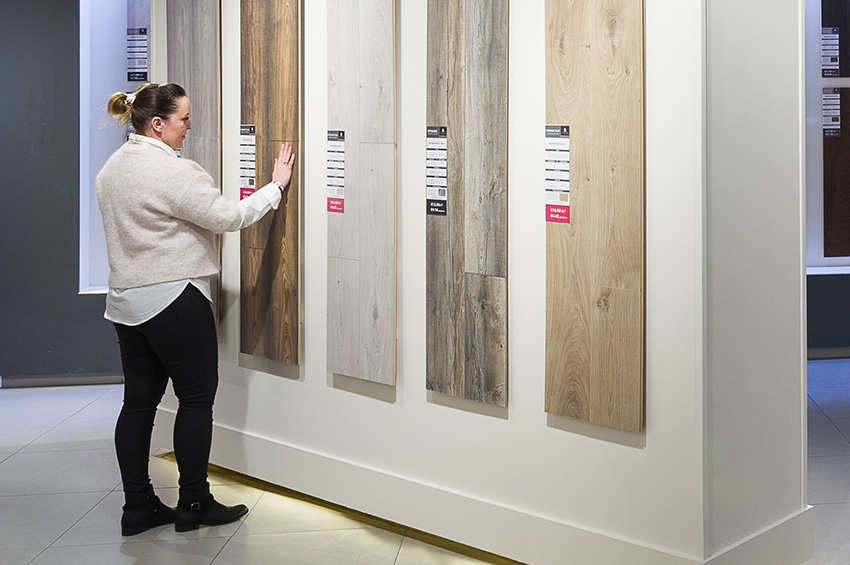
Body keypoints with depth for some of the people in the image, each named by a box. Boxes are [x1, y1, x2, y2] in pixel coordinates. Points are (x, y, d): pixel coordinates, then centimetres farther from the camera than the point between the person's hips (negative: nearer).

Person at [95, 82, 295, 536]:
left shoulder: (111, 169, 12)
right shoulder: (171, 171, -17)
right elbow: (229, 217, -16)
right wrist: (277, 185, -6)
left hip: (126, 302, 9)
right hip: (173, 300, -9)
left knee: (139, 401, 10)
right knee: (196, 398, 2)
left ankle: (138, 507, 14)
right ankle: (194, 504, 8)